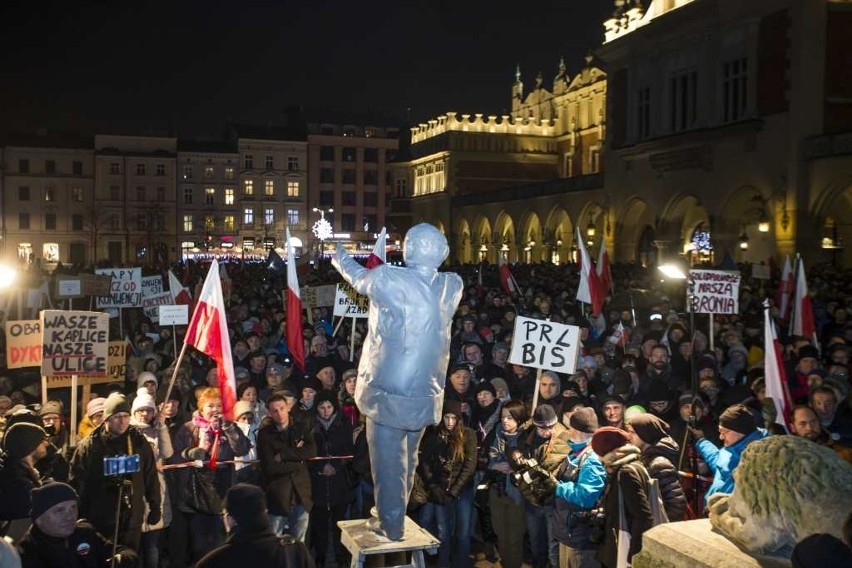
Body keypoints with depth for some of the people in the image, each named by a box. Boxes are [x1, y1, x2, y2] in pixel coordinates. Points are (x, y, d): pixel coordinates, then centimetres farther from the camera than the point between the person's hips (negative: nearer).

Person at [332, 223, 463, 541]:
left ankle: (390, 525, 24)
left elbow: (359, 278, 2)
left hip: (388, 392, -5)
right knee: (407, 457, 23)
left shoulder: (389, 279, -19)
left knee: (388, 460, 11)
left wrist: (339, 256, 23)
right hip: (426, 394, 5)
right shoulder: (452, 286, -6)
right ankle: (396, 514, 41)